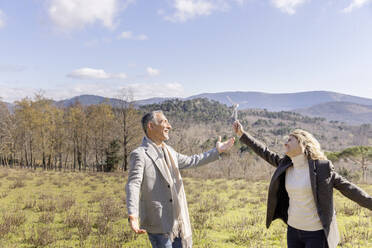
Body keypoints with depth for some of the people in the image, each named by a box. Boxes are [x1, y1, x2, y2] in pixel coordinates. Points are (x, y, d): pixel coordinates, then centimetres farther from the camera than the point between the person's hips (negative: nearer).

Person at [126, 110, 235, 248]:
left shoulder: (169, 151, 13)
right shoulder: (139, 154, -13)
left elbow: (191, 161, 25)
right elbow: (133, 185, -21)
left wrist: (217, 151, 24)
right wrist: (132, 216, -35)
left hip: (178, 220, 8)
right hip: (158, 224, -7)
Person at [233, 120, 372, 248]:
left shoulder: (321, 167, -12)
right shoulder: (286, 166, 2)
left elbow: (346, 187, -6)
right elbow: (265, 153, 10)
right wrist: (242, 134, 10)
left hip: (316, 233, -5)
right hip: (293, 230, 5)